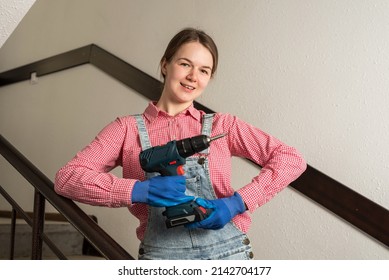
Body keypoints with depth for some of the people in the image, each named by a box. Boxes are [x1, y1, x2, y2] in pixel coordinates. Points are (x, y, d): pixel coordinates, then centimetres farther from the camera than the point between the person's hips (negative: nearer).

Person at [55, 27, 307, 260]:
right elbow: (67, 178, -6)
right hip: (161, 255, 0)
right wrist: (139, 190, -18)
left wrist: (237, 202, -13)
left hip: (226, 253, 1)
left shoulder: (221, 125, 3)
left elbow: (292, 159, -1)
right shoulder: (128, 129, 2)